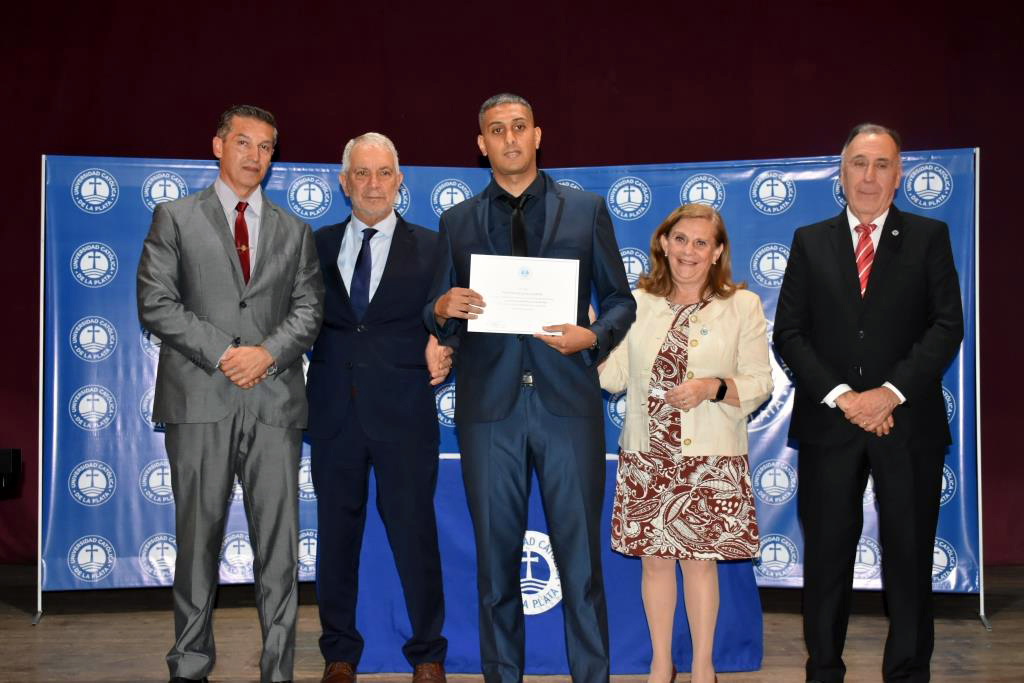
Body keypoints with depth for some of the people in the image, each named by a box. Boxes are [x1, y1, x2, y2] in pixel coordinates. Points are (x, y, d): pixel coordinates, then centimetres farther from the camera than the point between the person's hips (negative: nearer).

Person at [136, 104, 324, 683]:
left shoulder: (294, 232, 17)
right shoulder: (175, 218, 9)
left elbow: (309, 309, 9)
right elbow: (156, 304, 0)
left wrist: (268, 352, -9)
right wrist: (222, 353, -10)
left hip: (275, 400, 2)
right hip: (200, 398, -2)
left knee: (279, 544, 1)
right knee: (199, 539, 4)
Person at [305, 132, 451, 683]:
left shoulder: (431, 248, 5)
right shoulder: (316, 245, 9)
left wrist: (443, 344, -17)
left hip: (403, 415, -2)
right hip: (334, 412, 2)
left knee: (415, 534, 3)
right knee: (336, 534, 10)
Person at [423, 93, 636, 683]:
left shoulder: (586, 209, 9)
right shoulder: (457, 222, 13)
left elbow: (620, 299, 10)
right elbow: (439, 319, 13)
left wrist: (595, 336, -10)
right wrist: (443, 310, -10)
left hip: (568, 400, -1)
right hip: (488, 407, 2)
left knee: (581, 557, 1)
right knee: (496, 557, 7)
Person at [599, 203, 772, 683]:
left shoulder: (743, 305, 1)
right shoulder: (635, 303, 6)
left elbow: (760, 383, -1)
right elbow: (614, 376, 2)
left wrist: (713, 388, -18)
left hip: (710, 458, -2)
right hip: (647, 456, 2)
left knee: (700, 559, 5)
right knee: (655, 559, 9)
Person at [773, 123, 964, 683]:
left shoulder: (929, 237, 6)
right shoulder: (810, 241, 9)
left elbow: (947, 326, -2)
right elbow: (789, 333, 3)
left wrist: (891, 392, -13)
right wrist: (841, 396, -9)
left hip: (908, 422, 0)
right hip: (828, 425, 1)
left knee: (909, 555, 7)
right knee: (826, 555, 6)